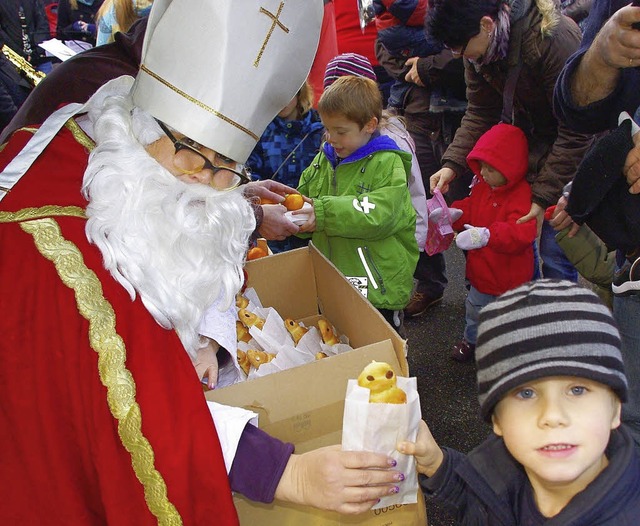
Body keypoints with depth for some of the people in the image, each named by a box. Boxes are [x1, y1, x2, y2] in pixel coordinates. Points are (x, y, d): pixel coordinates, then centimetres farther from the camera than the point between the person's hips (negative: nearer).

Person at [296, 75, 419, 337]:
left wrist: (322, 212, -29)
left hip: (378, 284, -6)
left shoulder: (387, 164, -12)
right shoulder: (324, 158, 9)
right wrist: (294, 212, -13)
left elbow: (376, 215, -24)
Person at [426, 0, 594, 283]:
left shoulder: (554, 39, -29)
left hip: (569, 151, -6)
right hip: (528, 140, 6)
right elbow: (480, 112, -1)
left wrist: (544, 196, -25)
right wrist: (452, 163, -15)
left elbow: (576, 132, -26)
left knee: (556, 252, -7)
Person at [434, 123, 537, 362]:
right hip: (481, 270, 8)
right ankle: (472, 340, 52)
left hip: (508, 278, -8)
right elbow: (470, 208, 13)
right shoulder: (482, 185, -3)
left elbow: (522, 233, -40)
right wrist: (454, 214, -9)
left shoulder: (521, 195, -28)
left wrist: (486, 235, -52)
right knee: (475, 308, 28)